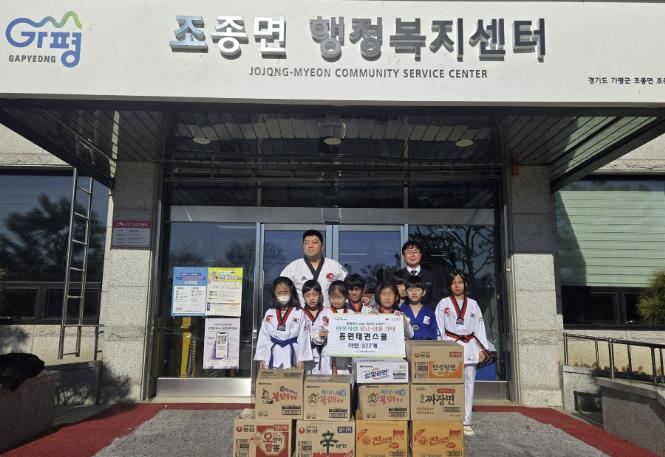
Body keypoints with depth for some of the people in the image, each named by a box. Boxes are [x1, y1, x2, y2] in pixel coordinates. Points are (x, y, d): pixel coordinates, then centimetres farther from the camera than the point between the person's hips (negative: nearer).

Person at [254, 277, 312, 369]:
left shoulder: (299, 313, -1)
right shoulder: (269, 313, 7)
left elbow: (303, 338, -2)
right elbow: (263, 337, 7)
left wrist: (301, 360, -5)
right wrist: (262, 359, 4)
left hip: (291, 356, -2)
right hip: (272, 356, 2)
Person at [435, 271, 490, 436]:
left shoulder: (472, 304, 13)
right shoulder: (444, 303, 6)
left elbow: (479, 326, 11)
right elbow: (438, 328, 3)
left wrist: (482, 348, 4)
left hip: (469, 347, 3)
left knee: (469, 384, 2)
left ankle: (466, 422, 9)